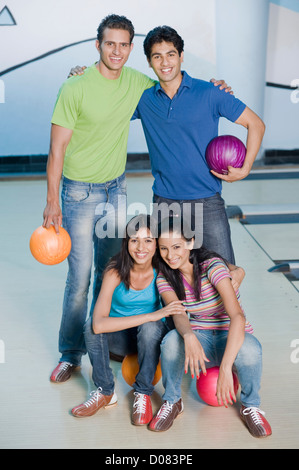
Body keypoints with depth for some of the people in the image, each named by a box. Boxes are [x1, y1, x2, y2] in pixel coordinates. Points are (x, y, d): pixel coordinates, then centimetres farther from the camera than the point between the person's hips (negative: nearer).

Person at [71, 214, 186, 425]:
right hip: (120, 337, 0)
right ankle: (105, 392, -9)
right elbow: (99, 324, -36)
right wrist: (152, 315, -40)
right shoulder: (115, 273, -23)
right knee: (91, 325, -30)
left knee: (151, 328, -34)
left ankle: (143, 394, -11)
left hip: (150, 336, 0)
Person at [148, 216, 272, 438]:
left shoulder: (212, 266, -22)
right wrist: (189, 337, -50)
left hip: (232, 339, -2)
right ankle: (172, 401, -4)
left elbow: (237, 316, -34)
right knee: (172, 340, -32)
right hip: (199, 342, 3)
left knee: (249, 348, -38)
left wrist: (225, 368, -45)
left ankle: (251, 406, -6)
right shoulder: (164, 278, -6)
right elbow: (178, 313, -25)